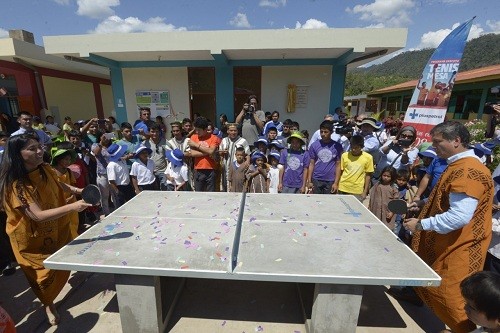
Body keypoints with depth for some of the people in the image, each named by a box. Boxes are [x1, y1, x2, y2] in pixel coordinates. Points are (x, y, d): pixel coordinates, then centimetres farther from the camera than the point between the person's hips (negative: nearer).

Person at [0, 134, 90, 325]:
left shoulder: (45, 170, -10)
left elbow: (58, 185, 14)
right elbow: (39, 216, -38)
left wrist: (76, 190, 0)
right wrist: (72, 207, -49)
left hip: (57, 230, 6)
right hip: (31, 238, -6)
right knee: (45, 272, 9)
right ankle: (48, 305, 40)